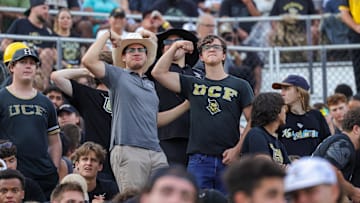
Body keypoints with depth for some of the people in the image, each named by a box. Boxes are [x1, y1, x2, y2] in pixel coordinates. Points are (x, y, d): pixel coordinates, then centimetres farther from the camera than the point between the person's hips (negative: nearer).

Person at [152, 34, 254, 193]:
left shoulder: (240, 86, 9)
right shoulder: (192, 85, 13)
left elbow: (253, 121, 5)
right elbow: (159, 72, 8)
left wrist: (237, 149, -4)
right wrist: (175, 47, 4)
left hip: (228, 160, 0)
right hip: (198, 160, 1)